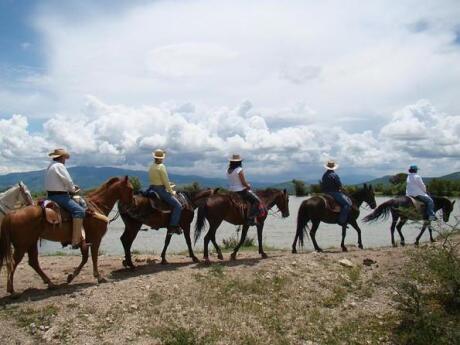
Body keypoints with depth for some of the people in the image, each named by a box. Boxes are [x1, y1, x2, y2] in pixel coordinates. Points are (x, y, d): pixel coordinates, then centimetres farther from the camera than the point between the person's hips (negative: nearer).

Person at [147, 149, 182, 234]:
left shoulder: (151, 167, 12)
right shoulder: (161, 167, -14)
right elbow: (166, 182, -15)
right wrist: (171, 192, -3)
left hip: (152, 189, 10)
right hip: (161, 190, -10)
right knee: (178, 205, -9)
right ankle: (173, 226, -15)